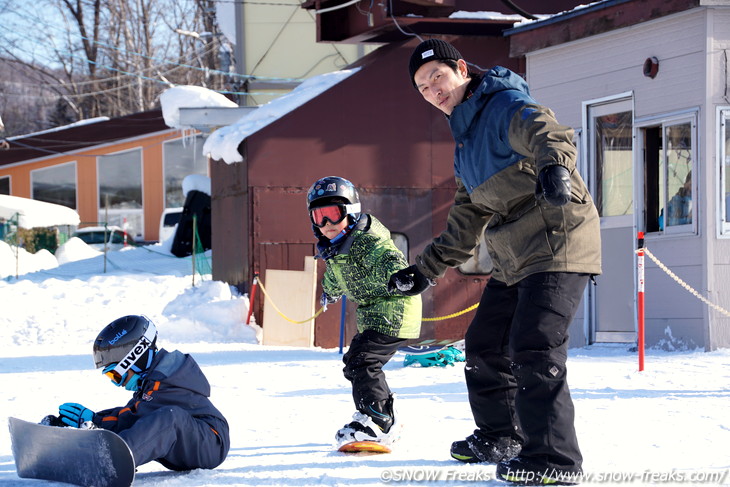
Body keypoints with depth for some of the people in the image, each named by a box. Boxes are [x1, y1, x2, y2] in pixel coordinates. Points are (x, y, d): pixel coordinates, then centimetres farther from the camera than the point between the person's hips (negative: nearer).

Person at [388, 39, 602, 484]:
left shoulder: (506, 107, -10)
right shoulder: (465, 145, 19)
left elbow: (549, 134, -34)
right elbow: (466, 224, 27)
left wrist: (554, 165, -57)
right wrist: (426, 270, 24)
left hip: (559, 245, -10)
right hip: (514, 261, 10)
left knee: (534, 347, -20)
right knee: (485, 345, 18)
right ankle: (501, 436, 36)